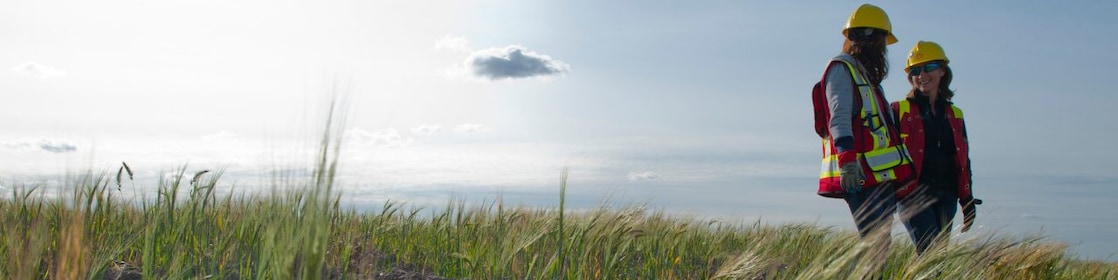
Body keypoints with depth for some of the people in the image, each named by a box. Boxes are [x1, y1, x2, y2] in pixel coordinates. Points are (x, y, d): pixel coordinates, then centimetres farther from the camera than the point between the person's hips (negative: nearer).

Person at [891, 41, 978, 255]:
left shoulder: (954, 115, 17)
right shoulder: (900, 111, 3)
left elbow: (963, 160, 20)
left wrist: (967, 201, 16)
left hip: (946, 198, 5)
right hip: (913, 195, -5)